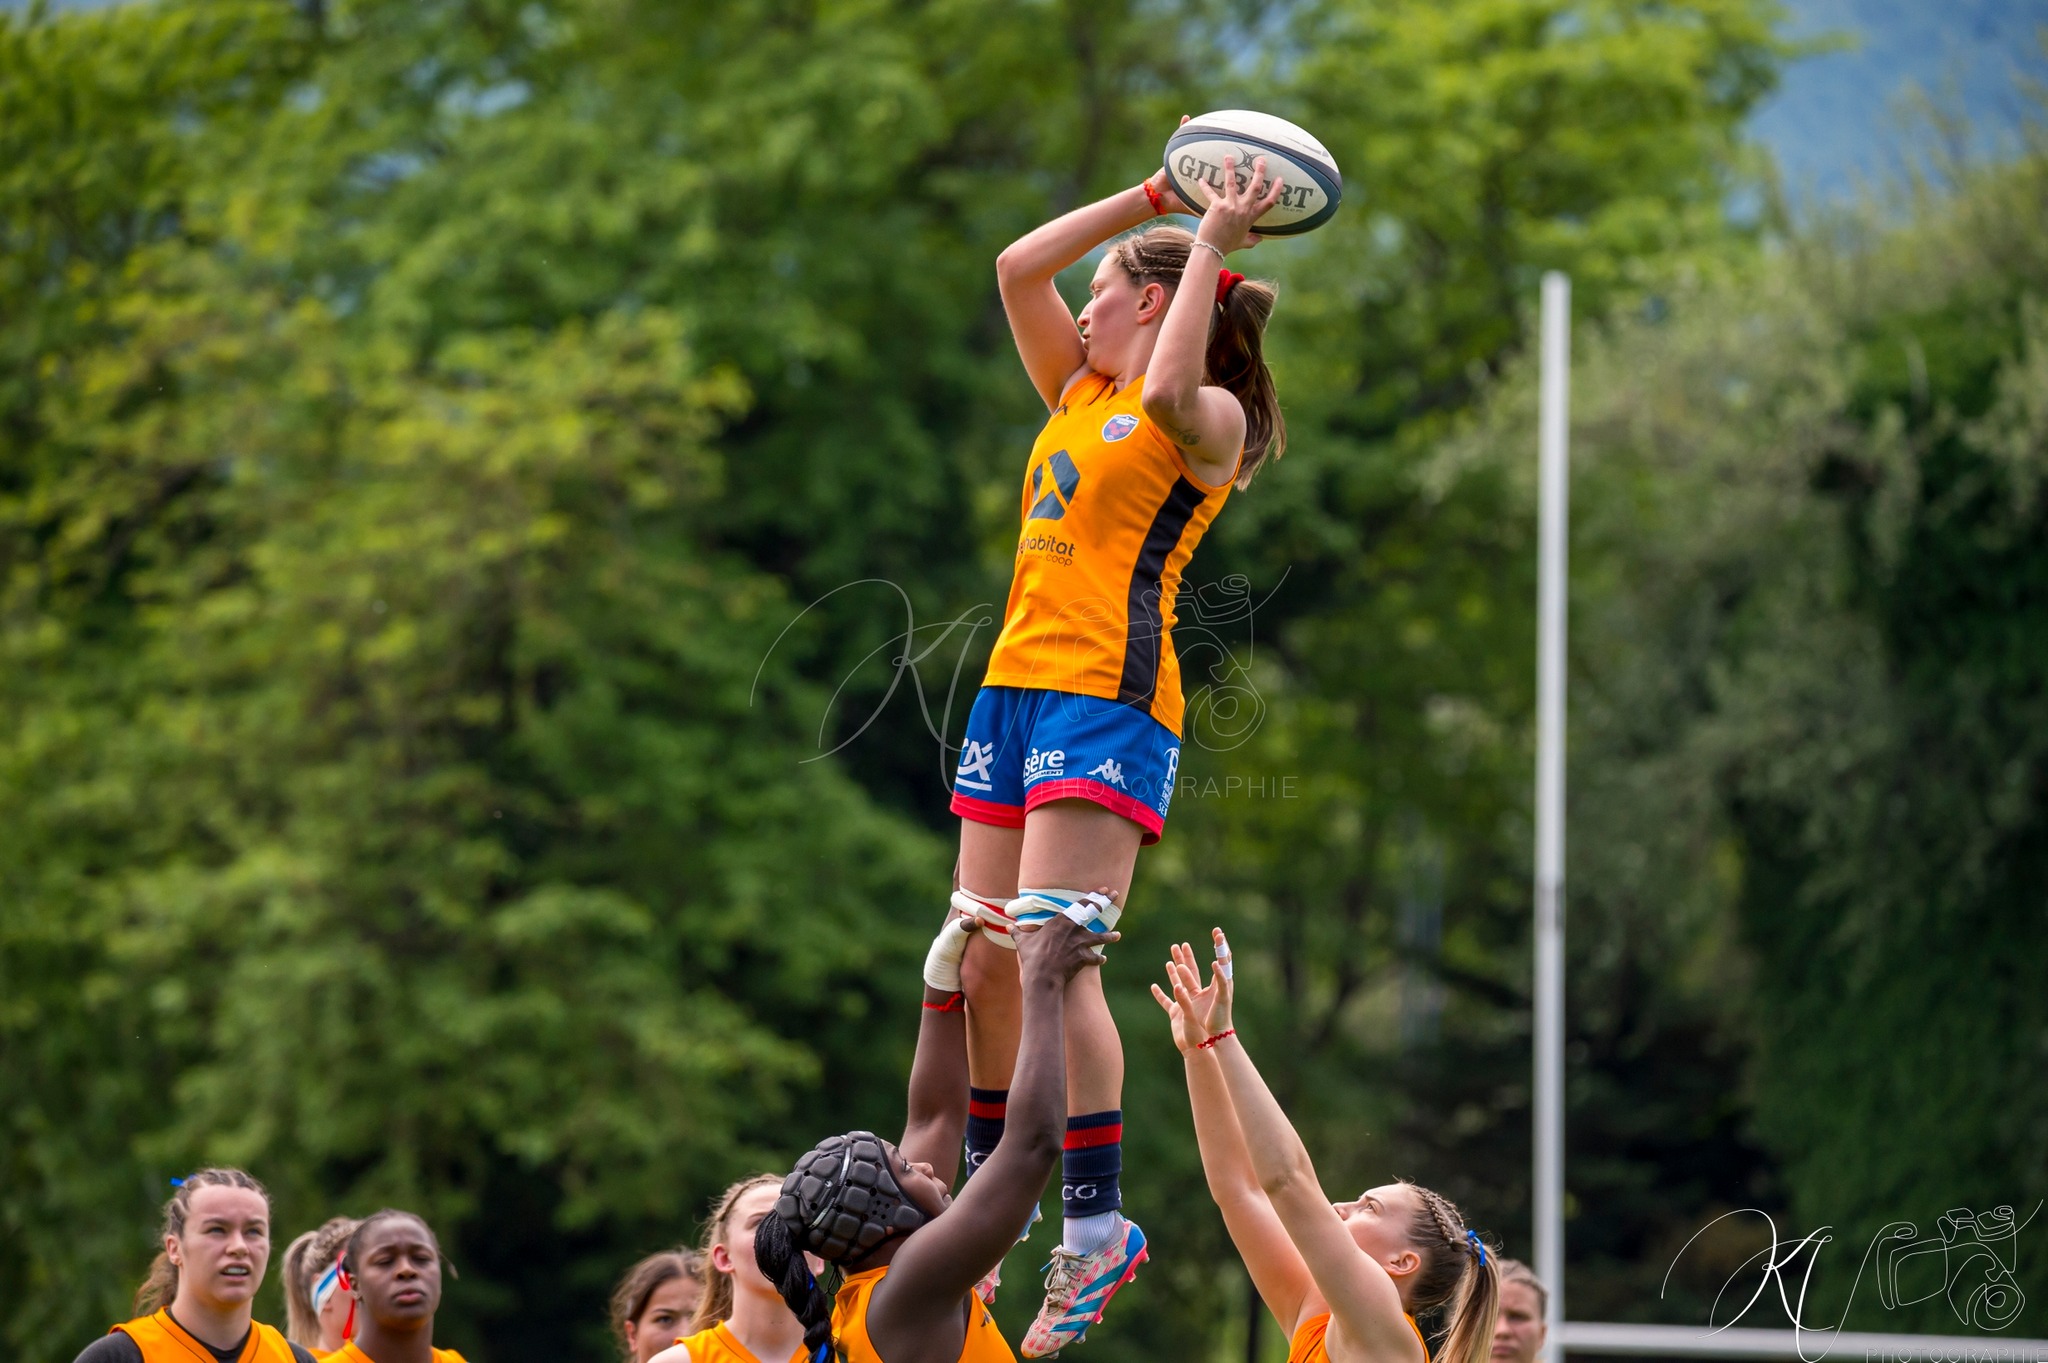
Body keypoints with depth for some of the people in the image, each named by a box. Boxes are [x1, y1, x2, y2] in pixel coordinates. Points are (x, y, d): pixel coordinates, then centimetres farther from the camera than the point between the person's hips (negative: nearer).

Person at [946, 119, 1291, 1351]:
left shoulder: (1208, 418, -2)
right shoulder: (1079, 393, 20)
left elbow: (1169, 392, -25)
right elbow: (1018, 267, 20)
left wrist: (1213, 244, -17)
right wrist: (1157, 194, 17)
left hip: (1110, 694, -8)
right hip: (1019, 684, 8)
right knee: (980, 958, 7)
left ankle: (1097, 1221, -18)